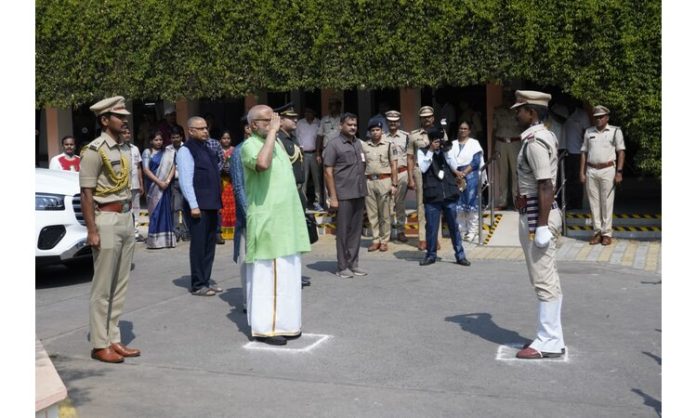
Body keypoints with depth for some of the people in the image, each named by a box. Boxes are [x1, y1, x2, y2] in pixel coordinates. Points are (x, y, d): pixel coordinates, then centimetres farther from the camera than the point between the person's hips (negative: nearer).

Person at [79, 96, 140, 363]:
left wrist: (129, 219, 14)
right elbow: (86, 194, -13)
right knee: (102, 288, -1)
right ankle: (100, 345, 7)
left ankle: (113, 339, 19)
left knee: (120, 286, 11)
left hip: (126, 219, 8)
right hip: (107, 221, -8)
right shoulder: (95, 150, -11)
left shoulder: (124, 149, 12)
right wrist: (92, 231, -17)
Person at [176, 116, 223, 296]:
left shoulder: (207, 149, 16)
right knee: (198, 244, -2)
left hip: (211, 204, 8)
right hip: (198, 206, -8)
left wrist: (217, 200, 14)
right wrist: (193, 205, -19)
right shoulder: (186, 151, -8)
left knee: (209, 244, 13)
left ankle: (206, 280, 24)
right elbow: (185, 181, -14)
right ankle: (198, 284, 7)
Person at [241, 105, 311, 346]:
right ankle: (264, 328, 4)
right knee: (266, 275, -3)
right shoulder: (250, 146, -11)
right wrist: (272, 131, -25)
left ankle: (284, 323, 21)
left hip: (287, 221, 9)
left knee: (286, 274, 12)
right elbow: (262, 163, -34)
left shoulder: (276, 142, 16)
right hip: (267, 223, -9)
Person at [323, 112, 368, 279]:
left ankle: (353, 264, 19)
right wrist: (333, 197, -13)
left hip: (359, 194, 6)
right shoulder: (334, 145, -5)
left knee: (356, 230, 9)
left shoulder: (358, 143, 14)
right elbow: (328, 172, -8)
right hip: (344, 195, -6)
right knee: (343, 231, 1)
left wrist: (364, 191, 12)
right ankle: (342, 267, 10)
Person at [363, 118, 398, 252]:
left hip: (384, 180, -2)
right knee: (372, 213, 6)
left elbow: (393, 166, 1)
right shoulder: (364, 146, 7)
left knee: (385, 213, 3)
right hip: (369, 181, 3)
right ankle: (375, 240, 15)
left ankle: (384, 241, 12)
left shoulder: (389, 145, 1)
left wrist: (394, 184, -4)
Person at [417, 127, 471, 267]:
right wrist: (431, 150, -11)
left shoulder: (446, 150, 12)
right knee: (431, 227, 3)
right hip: (432, 196, -2)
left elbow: (454, 167, 0)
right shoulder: (423, 152, 4)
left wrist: (445, 150, -6)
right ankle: (431, 255, 17)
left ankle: (460, 255, 14)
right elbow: (423, 168, -12)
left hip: (449, 195, 2)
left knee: (454, 226, 7)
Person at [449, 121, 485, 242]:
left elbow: (476, 162, -5)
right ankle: (461, 230, 13)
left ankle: (472, 231, 3)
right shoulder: (453, 144, 12)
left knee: (471, 203, -2)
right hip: (456, 176, 3)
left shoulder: (474, 143, 4)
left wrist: (464, 173, -14)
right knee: (458, 204, 4)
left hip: (470, 176, -3)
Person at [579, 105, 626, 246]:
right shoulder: (589, 132, 10)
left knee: (607, 203, -1)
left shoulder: (615, 131, 1)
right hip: (591, 171, 3)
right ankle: (597, 232, 12)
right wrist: (582, 173, 5)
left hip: (607, 170, -3)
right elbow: (584, 153, 11)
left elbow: (621, 152, -1)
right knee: (594, 203, 5)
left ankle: (606, 233, 5)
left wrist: (619, 172, -9)